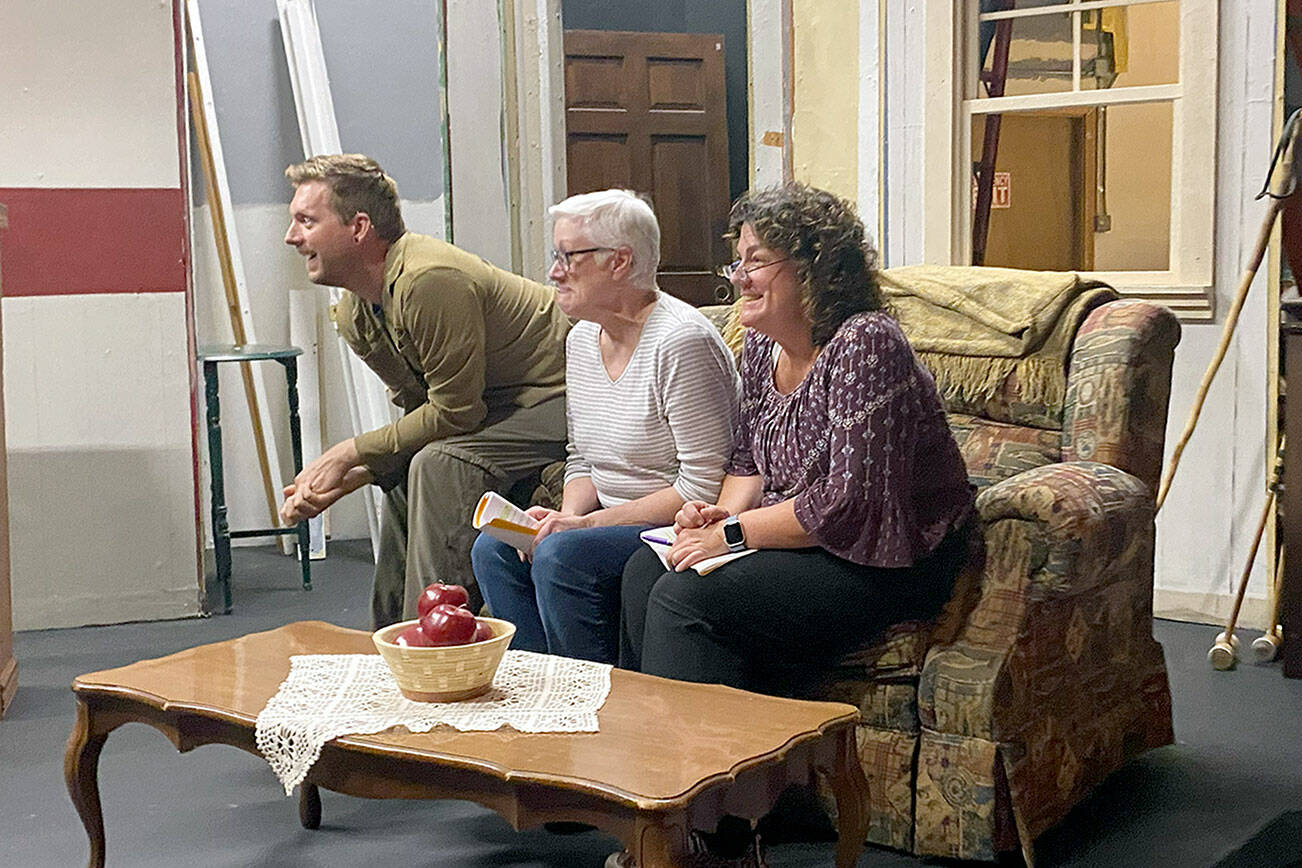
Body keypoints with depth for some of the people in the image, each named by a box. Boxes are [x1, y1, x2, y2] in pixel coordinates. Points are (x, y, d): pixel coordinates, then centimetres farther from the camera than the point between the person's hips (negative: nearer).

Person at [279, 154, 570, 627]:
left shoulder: (430, 281, -28)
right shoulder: (353, 315, 3)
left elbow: (453, 414, -24)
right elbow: (419, 411, 6)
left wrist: (351, 453, -15)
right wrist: (346, 476, -8)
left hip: (559, 395, -10)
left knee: (439, 463, -25)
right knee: (400, 469, 13)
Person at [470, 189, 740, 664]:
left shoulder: (682, 341, -19)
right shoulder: (582, 339, 9)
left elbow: (702, 487, -21)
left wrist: (590, 522, -19)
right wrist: (567, 514, -4)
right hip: (616, 522, 9)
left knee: (560, 555, -28)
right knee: (493, 547, -8)